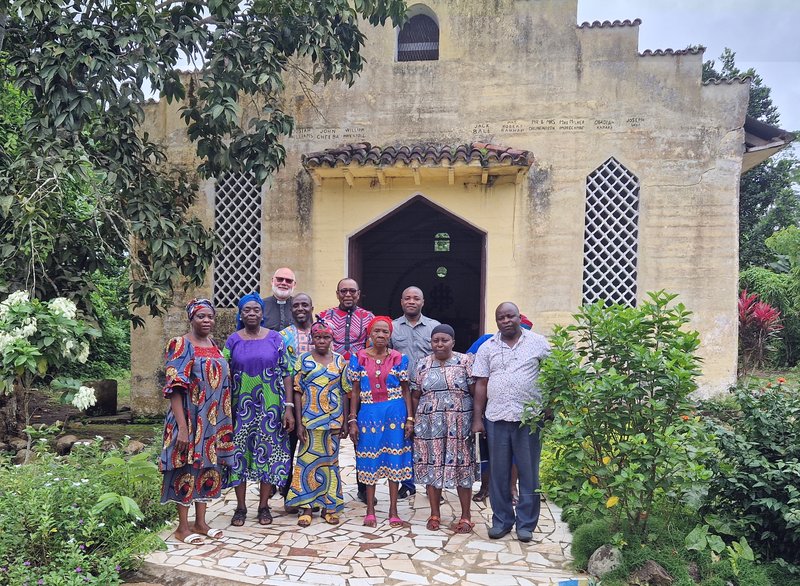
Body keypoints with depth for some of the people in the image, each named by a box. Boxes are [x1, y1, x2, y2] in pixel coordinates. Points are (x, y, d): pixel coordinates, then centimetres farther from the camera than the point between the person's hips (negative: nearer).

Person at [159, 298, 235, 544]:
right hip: (190, 420, -7)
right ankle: (183, 527, 14)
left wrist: (225, 422, 12)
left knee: (209, 467, 12)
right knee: (187, 469, 2)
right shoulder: (180, 345, -10)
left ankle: (200, 522, 24)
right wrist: (182, 427, -21)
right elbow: (174, 387, -15)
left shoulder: (214, 347, 11)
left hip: (214, 421, 7)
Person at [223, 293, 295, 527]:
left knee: (268, 452, 5)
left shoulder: (275, 338, 2)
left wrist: (289, 407, -6)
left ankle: (264, 506, 19)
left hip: (270, 407, 0)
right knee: (240, 453, 4)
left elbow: (286, 374, 0)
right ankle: (240, 507, 19)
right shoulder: (233, 340, 4)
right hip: (241, 407, 1)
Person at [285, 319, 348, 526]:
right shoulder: (303, 360, 0)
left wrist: (345, 421, 3)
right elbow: (297, 391, -2)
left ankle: (329, 506, 20)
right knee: (308, 460, 2)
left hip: (334, 420, 2)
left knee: (330, 460, 9)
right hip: (310, 419, -2)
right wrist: (299, 422, -7)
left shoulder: (340, 360, 5)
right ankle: (306, 507, 12)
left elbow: (344, 392, 7)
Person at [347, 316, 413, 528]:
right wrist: (352, 420, 0)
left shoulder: (399, 358, 2)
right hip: (369, 413, 0)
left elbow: (406, 390, 4)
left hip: (395, 413, 0)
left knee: (394, 459, 4)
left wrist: (410, 418, -2)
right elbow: (355, 391, 4)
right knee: (369, 461, 5)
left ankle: (393, 511, 16)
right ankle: (370, 511, 18)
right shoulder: (358, 358, 2)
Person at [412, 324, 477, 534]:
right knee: (431, 467, 6)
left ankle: (466, 516, 16)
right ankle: (434, 514, 21)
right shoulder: (423, 364, 8)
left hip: (459, 424, -2)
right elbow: (415, 396, 11)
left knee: (461, 467, 2)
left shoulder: (465, 361, 0)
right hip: (429, 424, 2)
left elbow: (476, 392, -3)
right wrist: (413, 422, 4)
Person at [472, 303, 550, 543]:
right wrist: (477, 419, 3)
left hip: (529, 417, -2)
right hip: (496, 417, 2)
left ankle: (526, 523, 18)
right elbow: (481, 384, 7)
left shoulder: (538, 343, 3)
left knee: (528, 472, 5)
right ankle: (501, 520, 22)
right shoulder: (487, 348, 8)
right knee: (498, 472, 8)